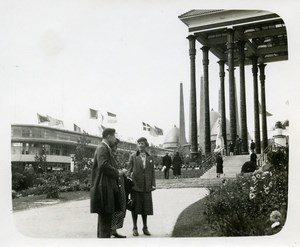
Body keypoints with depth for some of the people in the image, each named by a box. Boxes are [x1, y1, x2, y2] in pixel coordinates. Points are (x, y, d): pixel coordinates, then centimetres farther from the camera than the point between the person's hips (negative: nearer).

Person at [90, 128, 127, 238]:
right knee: (106, 215, -8)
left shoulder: (105, 148, 20)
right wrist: (117, 172, -14)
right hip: (104, 186, -11)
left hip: (106, 186, 11)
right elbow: (103, 165, -25)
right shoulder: (102, 148, -13)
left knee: (104, 216, 17)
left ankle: (101, 235, 26)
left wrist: (118, 172, 12)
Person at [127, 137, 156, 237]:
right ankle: (135, 228, 13)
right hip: (135, 186, -2)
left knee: (145, 207, 7)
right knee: (135, 207, 2)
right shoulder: (133, 157, 2)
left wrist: (153, 184, 1)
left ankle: (145, 228, 19)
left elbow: (152, 172, 10)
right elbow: (129, 171, 2)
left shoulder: (150, 158, 9)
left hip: (146, 187, 2)